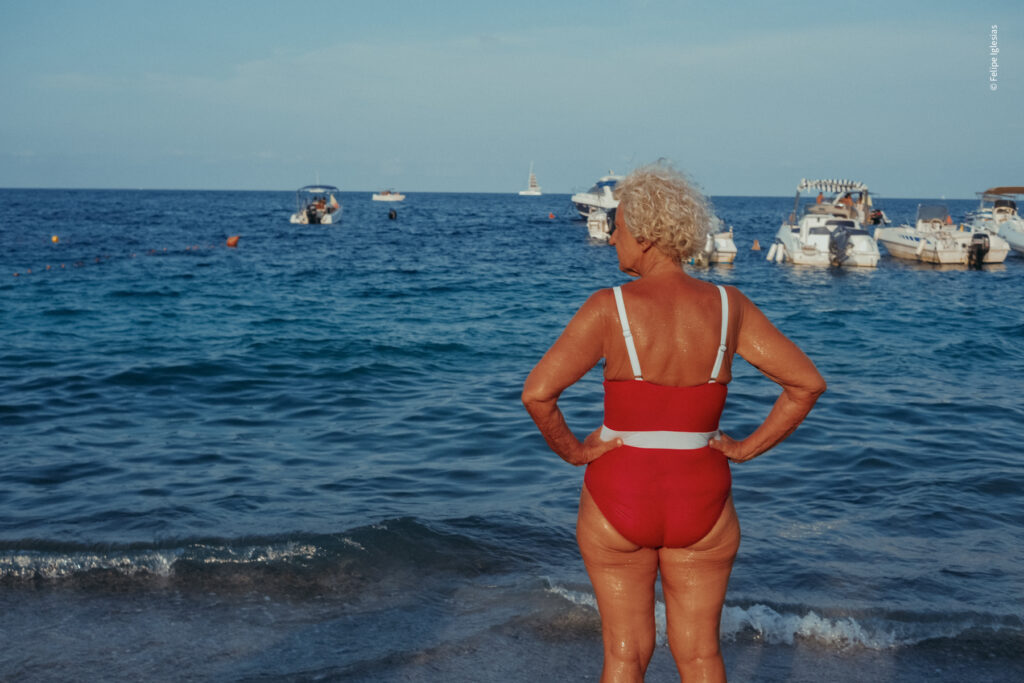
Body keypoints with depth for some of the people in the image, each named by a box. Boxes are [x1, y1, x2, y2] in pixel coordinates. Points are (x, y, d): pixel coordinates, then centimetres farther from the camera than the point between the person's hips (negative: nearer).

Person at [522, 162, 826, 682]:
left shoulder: (609, 308, -15)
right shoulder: (729, 306, -6)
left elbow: (537, 392, -22)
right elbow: (807, 383, -6)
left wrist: (571, 450, -6)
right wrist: (748, 447, 1)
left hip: (619, 497, -2)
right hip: (701, 501, 2)